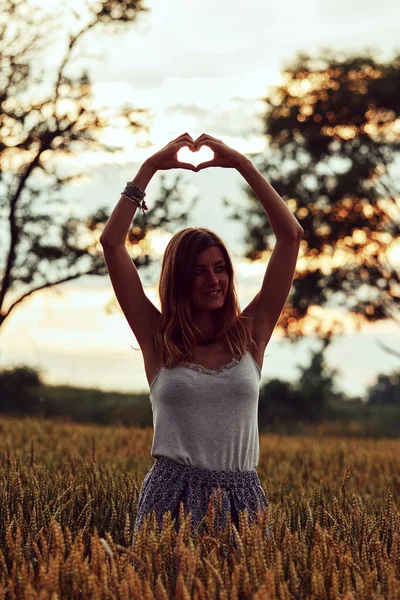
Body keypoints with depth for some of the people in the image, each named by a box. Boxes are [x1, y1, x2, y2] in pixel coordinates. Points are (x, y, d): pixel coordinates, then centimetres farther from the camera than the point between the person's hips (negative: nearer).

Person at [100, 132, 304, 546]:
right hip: (171, 500, -1)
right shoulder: (158, 339, 5)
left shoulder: (250, 334, 7)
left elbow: (290, 235, 3)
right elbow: (111, 242, 1)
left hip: (241, 501, 1)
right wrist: (150, 167, 3)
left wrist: (242, 165, 4)